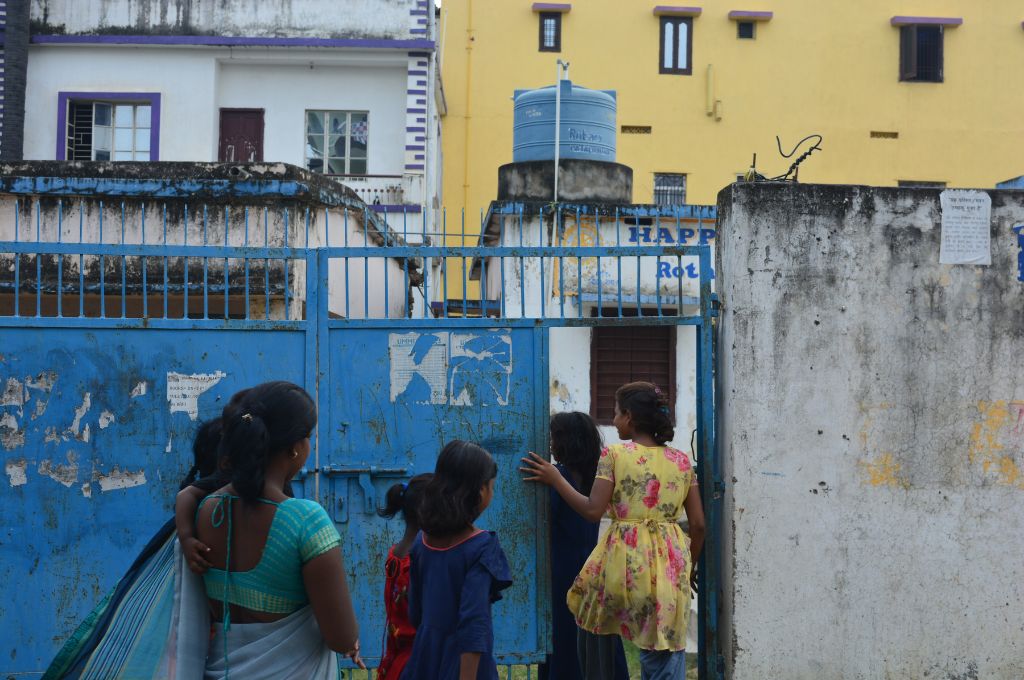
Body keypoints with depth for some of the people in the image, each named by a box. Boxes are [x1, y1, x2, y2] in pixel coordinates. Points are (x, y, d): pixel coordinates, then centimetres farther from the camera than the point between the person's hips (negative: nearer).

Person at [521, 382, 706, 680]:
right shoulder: (681, 460, 6)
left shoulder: (614, 455, -4)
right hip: (669, 562, 3)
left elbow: (593, 511, -9)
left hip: (625, 558, -3)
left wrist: (555, 479, 2)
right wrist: (688, 566, 21)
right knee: (667, 652, 9)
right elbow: (698, 524, 6)